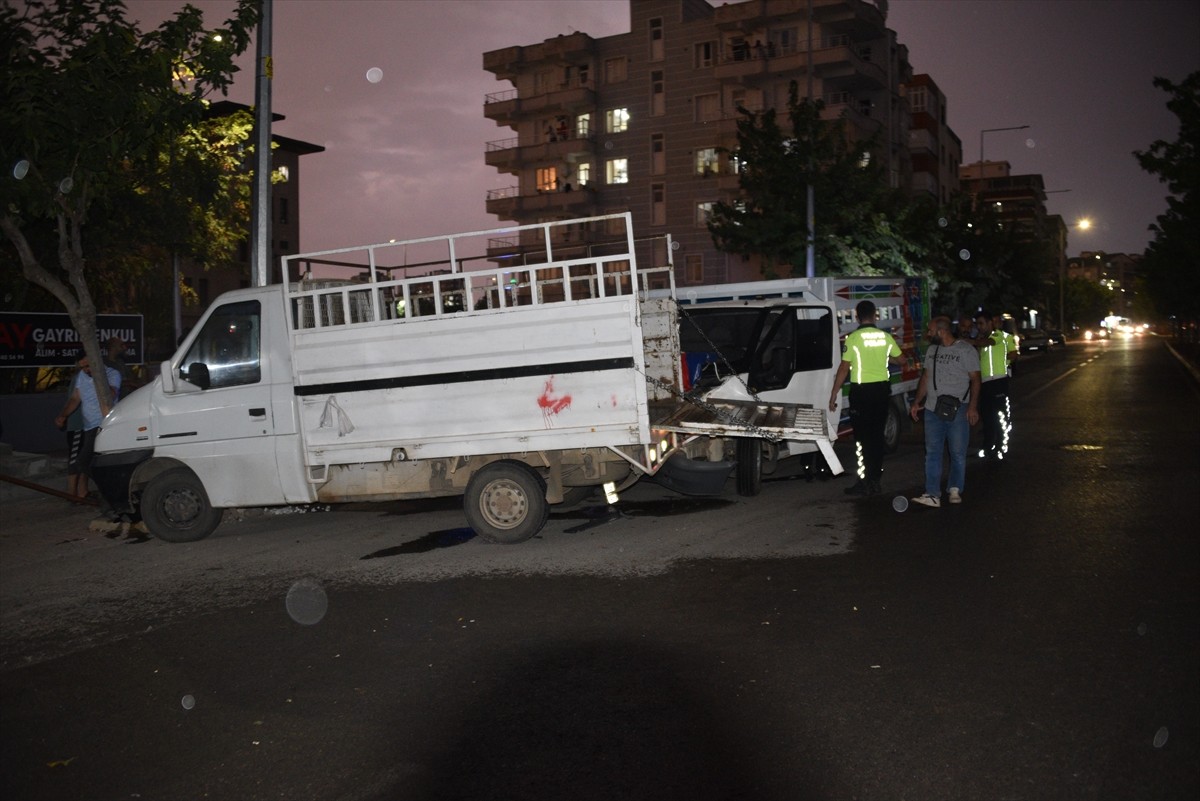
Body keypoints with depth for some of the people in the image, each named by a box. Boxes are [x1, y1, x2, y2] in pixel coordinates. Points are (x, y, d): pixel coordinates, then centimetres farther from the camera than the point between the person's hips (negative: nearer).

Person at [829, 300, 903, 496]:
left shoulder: (853, 338, -11)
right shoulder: (885, 337, 3)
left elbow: (844, 368, -11)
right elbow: (900, 359, 15)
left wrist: (833, 395, -6)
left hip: (861, 391, -5)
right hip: (882, 389, 5)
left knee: (863, 438, 0)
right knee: (877, 436, 12)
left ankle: (865, 483, -1)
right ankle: (875, 480, 17)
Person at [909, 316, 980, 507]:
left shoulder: (966, 351, -6)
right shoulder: (931, 350, 12)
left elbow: (975, 379, -7)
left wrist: (972, 406, -16)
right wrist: (917, 402, 14)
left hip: (958, 410, -5)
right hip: (932, 409, 5)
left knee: (958, 452, 3)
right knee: (932, 452, 1)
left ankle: (955, 490, 17)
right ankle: (933, 495, 1)